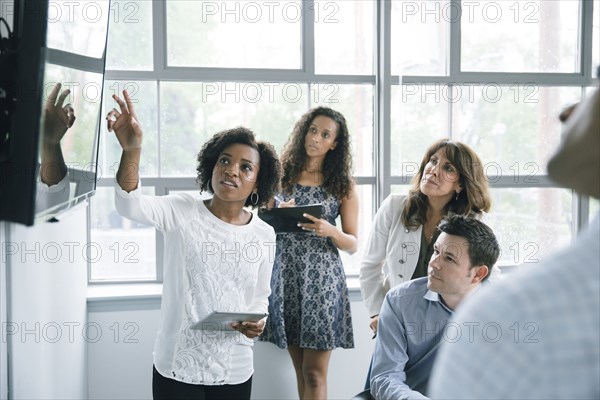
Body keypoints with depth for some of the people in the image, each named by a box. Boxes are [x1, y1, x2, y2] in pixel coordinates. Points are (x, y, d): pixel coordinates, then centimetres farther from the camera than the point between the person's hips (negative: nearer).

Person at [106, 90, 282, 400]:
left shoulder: (264, 235, 2)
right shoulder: (182, 211, -6)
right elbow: (130, 206, -24)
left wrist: (256, 323, -9)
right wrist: (132, 150, -40)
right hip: (177, 367, -2)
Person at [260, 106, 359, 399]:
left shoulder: (342, 185, 4)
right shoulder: (281, 174, 7)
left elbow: (353, 244, 3)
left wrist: (330, 231, -16)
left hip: (322, 280, -2)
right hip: (286, 278, 2)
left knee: (314, 375, -3)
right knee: (301, 372, 9)